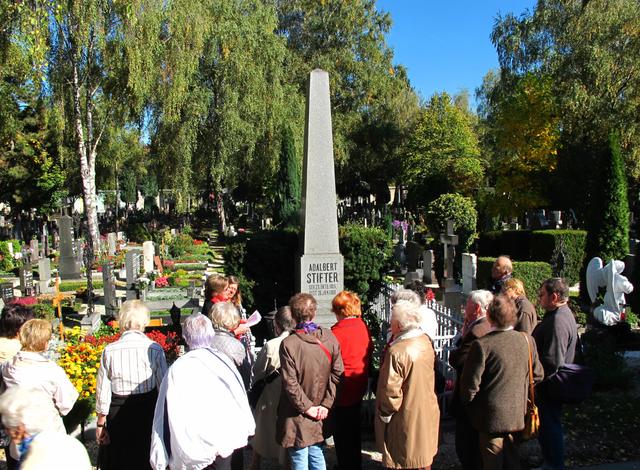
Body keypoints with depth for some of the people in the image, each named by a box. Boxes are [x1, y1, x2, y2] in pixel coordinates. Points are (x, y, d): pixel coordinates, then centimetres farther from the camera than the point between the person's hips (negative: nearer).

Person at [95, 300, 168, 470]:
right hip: (148, 409, 0)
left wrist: (100, 423, 7)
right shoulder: (154, 349, -15)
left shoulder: (109, 351, -13)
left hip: (118, 411, 1)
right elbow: (163, 385, -9)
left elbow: (103, 389, -5)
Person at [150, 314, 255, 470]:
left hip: (194, 447, -2)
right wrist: (247, 428, 21)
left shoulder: (177, 369, -16)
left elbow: (166, 414, -12)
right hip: (226, 440, 2)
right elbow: (240, 397, 5)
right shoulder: (224, 360, -8)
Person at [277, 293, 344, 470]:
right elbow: (337, 373, -5)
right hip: (319, 413, 4)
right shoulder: (329, 337, -6)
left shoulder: (288, 344, -19)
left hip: (297, 416, -4)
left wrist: (306, 407, -7)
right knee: (317, 456, 20)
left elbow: (290, 383, -18)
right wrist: (326, 404, -2)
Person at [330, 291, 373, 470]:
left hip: (343, 393, -8)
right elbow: (368, 354, 8)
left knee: (342, 436, 8)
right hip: (359, 388, 8)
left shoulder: (337, 332, -23)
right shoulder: (364, 327, -2)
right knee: (353, 430, 24)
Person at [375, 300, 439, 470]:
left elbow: (390, 391, -25)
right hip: (427, 417, 7)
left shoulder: (397, 352, -29)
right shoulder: (426, 341, -4)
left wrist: (385, 414, -9)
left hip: (406, 422, -7)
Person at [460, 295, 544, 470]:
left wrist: (468, 403, 1)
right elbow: (537, 375, 7)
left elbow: (470, 385, -18)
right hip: (517, 415, 5)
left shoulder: (482, 345, -23)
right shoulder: (527, 340, -7)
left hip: (491, 417, -5)